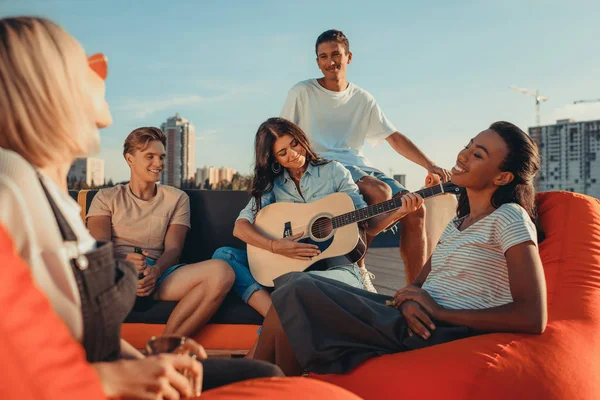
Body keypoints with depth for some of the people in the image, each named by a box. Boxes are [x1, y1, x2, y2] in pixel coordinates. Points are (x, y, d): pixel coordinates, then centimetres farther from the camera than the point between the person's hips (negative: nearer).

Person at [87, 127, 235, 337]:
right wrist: (123, 261, -23)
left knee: (221, 271, -28)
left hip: (157, 274, 2)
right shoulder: (107, 198, 18)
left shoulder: (177, 198, 21)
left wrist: (155, 271, -17)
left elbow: (173, 249, 7)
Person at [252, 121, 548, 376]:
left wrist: (440, 311, -15)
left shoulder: (509, 218, -7)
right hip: (418, 322, 8)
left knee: (298, 294, -17)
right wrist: (409, 299, -8)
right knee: (292, 283, -1)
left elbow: (533, 318, -17)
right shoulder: (459, 222, 19)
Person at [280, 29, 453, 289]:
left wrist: (430, 165, -2)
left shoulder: (363, 99, 14)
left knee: (415, 209, -16)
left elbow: (394, 137, 10)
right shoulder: (302, 93, 3)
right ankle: (356, 266, -15)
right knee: (380, 191, -33)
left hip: (359, 166, 5)